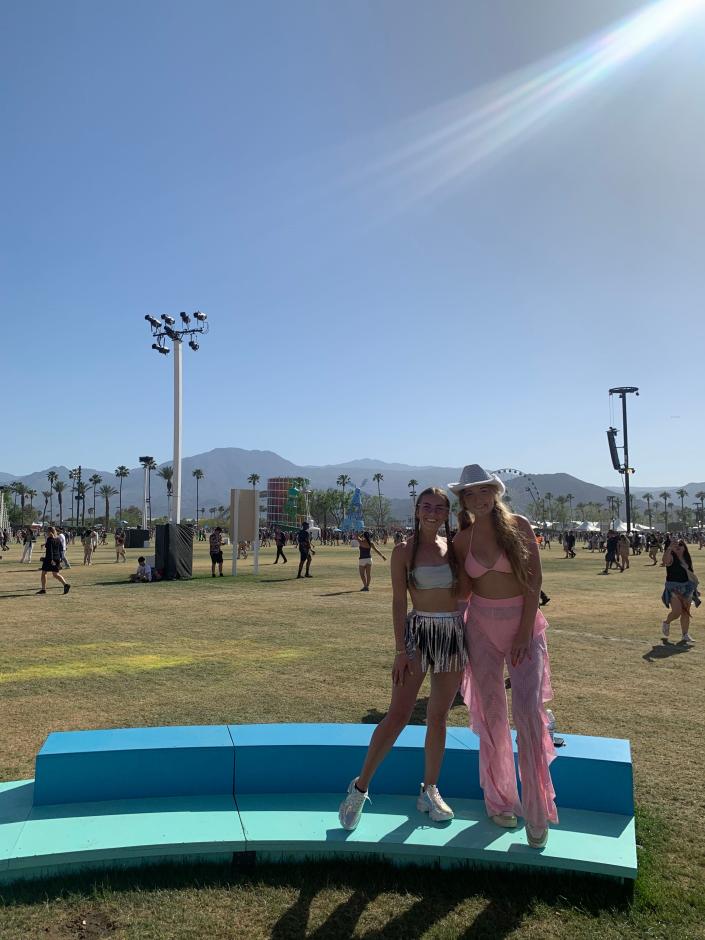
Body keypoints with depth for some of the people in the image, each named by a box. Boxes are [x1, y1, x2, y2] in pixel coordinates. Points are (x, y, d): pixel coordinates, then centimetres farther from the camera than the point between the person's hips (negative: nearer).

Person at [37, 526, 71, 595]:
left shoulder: (49, 539, -13)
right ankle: (65, 585, -9)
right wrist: (60, 558, 18)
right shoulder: (57, 539, 10)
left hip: (49, 559, -7)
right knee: (55, 574, 9)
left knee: (43, 573, 9)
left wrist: (51, 559, -23)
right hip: (57, 558, 7)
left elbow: (50, 550, -19)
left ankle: (43, 589, 12)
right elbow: (60, 549, 13)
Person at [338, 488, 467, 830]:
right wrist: (400, 650, -12)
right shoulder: (404, 551, -5)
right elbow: (398, 601, -7)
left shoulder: (454, 546, 7)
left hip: (454, 633, 4)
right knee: (398, 715, -7)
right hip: (418, 631, -4)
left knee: (438, 716, 11)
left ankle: (430, 791, 25)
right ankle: (360, 787, 7)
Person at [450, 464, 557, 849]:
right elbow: (464, 589, 9)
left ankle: (536, 811, 4)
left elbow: (534, 580, -7)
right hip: (482, 626, 2)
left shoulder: (519, 526, -6)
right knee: (490, 714, 7)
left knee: (528, 710, -11)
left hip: (524, 623, -2)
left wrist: (524, 631, -12)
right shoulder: (462, 539, 1)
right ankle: (499, 800, 24)